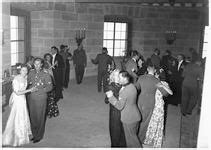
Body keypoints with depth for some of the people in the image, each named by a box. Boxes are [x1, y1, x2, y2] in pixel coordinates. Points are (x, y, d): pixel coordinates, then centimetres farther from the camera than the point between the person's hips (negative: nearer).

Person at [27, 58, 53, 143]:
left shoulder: (45, 74, -9)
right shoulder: (31, 73, 5)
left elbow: (49, 87, -9)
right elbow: (27, 83, 14)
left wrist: (38, 90, -16)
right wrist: (30, 89, -5)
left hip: (41, 98, -4)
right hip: (31, 98, 4)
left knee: (40, 118, 4)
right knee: (32, 117, 11)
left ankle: (39, 136, 19)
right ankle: (34, 134, 28)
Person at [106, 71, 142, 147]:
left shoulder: (124, 91, -27)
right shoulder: (132, 86, 0)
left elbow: (119, 106, -23)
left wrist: (111, 97, -16)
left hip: (128, 119, -8)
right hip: (135, 116, 8)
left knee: (131, 137, 11)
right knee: (134, 135, 25)